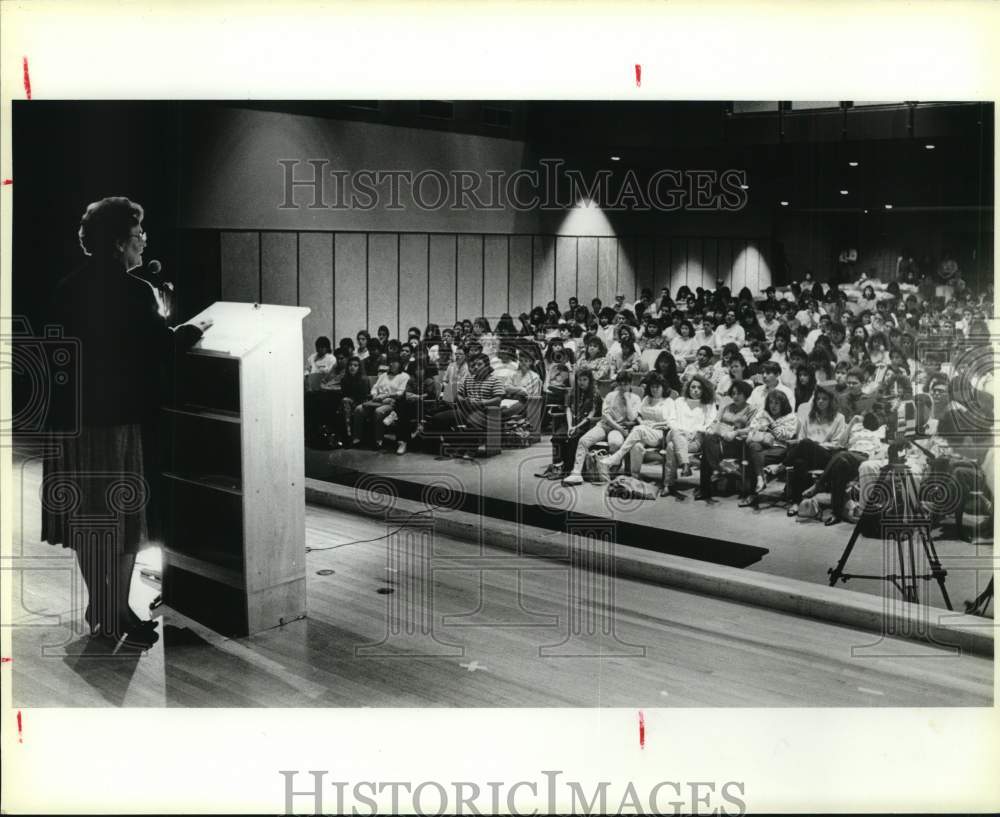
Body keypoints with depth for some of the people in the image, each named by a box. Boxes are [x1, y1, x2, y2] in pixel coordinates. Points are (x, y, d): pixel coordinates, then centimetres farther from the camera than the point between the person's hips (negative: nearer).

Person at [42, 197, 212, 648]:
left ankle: (98, 609, 25)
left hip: (73, 418, 7)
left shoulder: (68, 288, 6)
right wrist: (193, 330, 7)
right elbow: (161, 348, -13)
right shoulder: (133, 290, -14)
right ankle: (117, 616, 10)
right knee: (124, 518, 4)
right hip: (120, 419, -7)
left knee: (86, 517, 14)